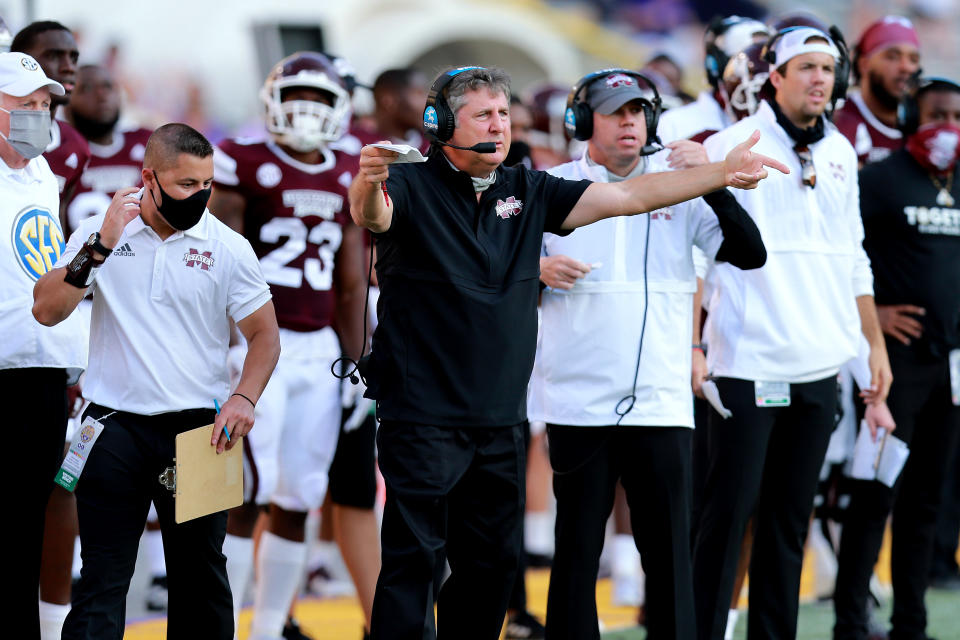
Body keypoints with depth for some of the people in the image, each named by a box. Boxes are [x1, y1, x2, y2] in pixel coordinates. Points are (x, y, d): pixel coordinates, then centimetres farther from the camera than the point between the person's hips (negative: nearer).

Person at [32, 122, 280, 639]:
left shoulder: (228, 248, 1)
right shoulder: (99, 233, 2)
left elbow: (264, 334, 5)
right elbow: (47, 310, -6)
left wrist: (244, 398, -13)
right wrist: (101, 246, -16)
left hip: (197, 425, 1)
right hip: (115, 424, -1)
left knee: (200, 577, 7)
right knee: (102, 578, -5)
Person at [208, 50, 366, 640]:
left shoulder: (348, 178, 12)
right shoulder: (245, 165, -4)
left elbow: (352, 282, 15)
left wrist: (357, 364, 12)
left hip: (321, 349, 5)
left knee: (299, 496, 5)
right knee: (250, 491, -11)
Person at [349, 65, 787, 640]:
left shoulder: (528, 192, 12)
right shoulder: (412, 187, -5)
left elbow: (627, 197, 11)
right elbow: (371, 215, -27)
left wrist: (723, 173, 5)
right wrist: (368, 184, -52)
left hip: (501, 419, 6)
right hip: (424, 415, -6)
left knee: (494, 559, 10)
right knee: (413, 556, -7)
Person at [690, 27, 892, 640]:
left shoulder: (840, 153, 12)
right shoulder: (731, 148, -5)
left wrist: (876, 345, 18)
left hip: (820, 365, 6)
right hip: (749, 363, -6)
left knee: (791, 519, 9)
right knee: (730, 513, -6)